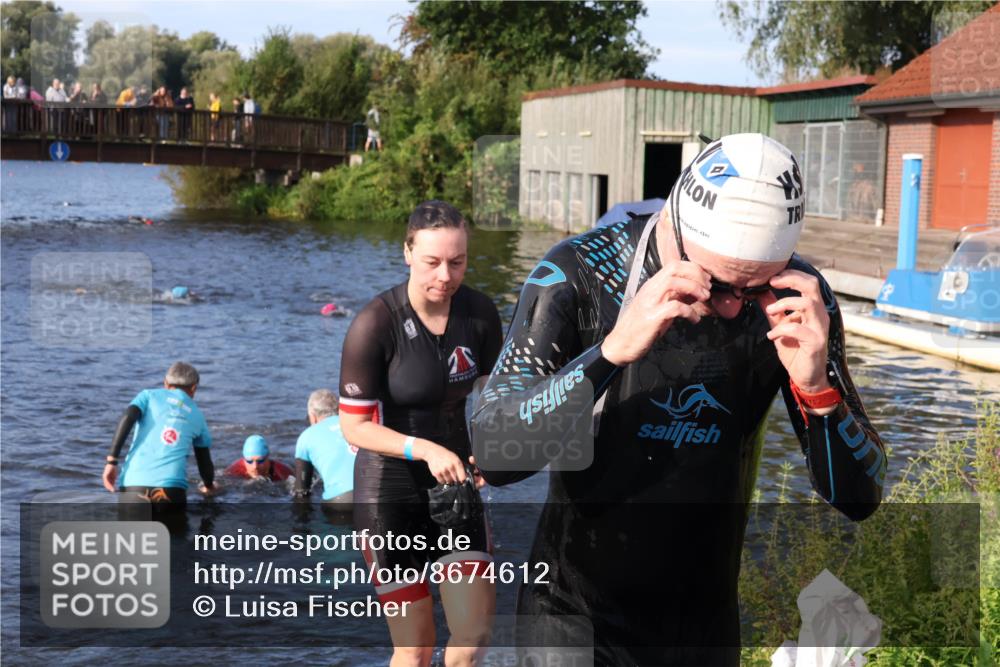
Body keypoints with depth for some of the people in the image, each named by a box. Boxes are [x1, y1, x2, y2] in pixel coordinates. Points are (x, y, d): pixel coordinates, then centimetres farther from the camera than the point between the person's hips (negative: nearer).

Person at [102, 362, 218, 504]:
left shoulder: (149, 395, 17)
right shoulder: (197, 415, 21)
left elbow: (128, 418, -2)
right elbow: (205, 461, 26)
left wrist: (111, 460, -3)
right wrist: (209, 486, 46)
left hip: (133, 482, 0)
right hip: (171, 486, 0)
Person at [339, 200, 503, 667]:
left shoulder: (480, 313, -4)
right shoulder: (375, 324, -18)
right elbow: (354, 427, -14)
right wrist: (426, 450, -27)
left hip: (454, 483, 4)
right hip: (391, 492, -4)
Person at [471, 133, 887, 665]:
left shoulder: (797, 298, -11)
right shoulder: (578, 273, -18)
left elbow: (859, 498, -10)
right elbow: (494, 454, -26)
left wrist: (816, 387, -28)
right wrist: (613, 349, -38)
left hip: (707, 622, 3)